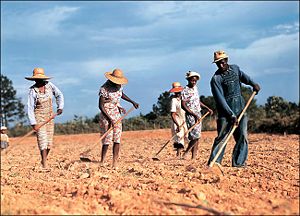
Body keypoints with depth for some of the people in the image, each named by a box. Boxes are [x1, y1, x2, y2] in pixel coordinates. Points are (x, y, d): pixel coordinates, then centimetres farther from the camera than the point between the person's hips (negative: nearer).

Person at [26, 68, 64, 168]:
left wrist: (60, 107, 1)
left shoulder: (49, 85, -3)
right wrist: (33, 123, -22)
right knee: (42, 140, -13)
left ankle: (44, 160, 28)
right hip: (39, 117, -4)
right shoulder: (32, 90, -14)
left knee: (49, 142, 8)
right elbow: (30, 107, -16)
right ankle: (44, 165, -15)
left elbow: (59, 95, 12)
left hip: (49, 117, 5)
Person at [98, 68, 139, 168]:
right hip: (106, 115, -7)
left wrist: (132, 102, 26)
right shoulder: (104, 88, -17)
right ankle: (102, 162, 1)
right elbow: (101, 106, -18)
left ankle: (114, 164, 2)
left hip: (117, 115, 7)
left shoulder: (119, 86, 4)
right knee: (107, 140, -9)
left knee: (117, 140, 1)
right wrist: (109, 119, -22)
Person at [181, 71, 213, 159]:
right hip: (191, 115, -8)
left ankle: (194, 156, 5)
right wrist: (194, 115, -20)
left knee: (197, 137, 4)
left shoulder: (195, 88, 12)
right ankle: (185, 153, -5)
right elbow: (183, 105, -17)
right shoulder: (185, 91, -12)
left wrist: (208, 108, 20)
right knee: (195, 136, -17)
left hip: (198, 114, 8)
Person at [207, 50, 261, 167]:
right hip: (225, 112, -5)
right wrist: (231, 115, -23)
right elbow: (220, 99, -17)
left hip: (241, 109, 5)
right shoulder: (216, 79, -10)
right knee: (221, 137, -8)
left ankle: (238, 162, 3)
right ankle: (214, 162, -5)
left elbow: (243, 76, 32)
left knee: (242, 137, -1)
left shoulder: (235, 68, 8)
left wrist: (253, 83, 13)